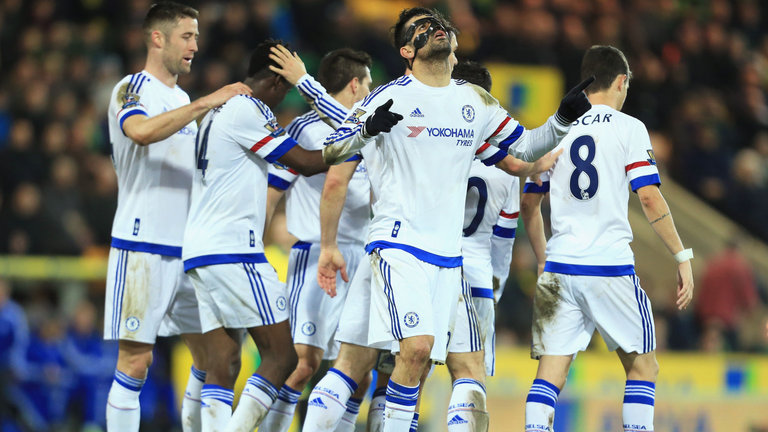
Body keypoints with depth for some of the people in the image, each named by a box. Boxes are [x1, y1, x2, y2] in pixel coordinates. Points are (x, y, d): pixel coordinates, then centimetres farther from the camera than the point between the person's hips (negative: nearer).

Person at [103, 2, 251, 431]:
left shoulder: (183, 100, 19)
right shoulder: (132, 89, -6)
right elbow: (141, 131, -29)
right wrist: (206, 103, -29)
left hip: (188, 247, 8)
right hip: (143, 246, -8)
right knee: (135, 360, -9)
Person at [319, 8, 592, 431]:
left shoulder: (475, 101, 13)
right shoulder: (390, 97, -3)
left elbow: (526, 148, 23)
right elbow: (330, 153, -4)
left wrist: (564, 118, 6)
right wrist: (367, 129, -24)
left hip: (447, 252, 6)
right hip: (399, 242, -6)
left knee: (422, 358, 5)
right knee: (418, 345, -21)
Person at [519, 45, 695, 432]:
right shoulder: (629, 128, -1)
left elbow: (528, 204, 17)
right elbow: (650, 199, -8)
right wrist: (682, 258, -2)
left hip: (559, 268, 3)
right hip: (610, 266, -3)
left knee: (550, 373, 1)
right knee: (642, 368, 10)